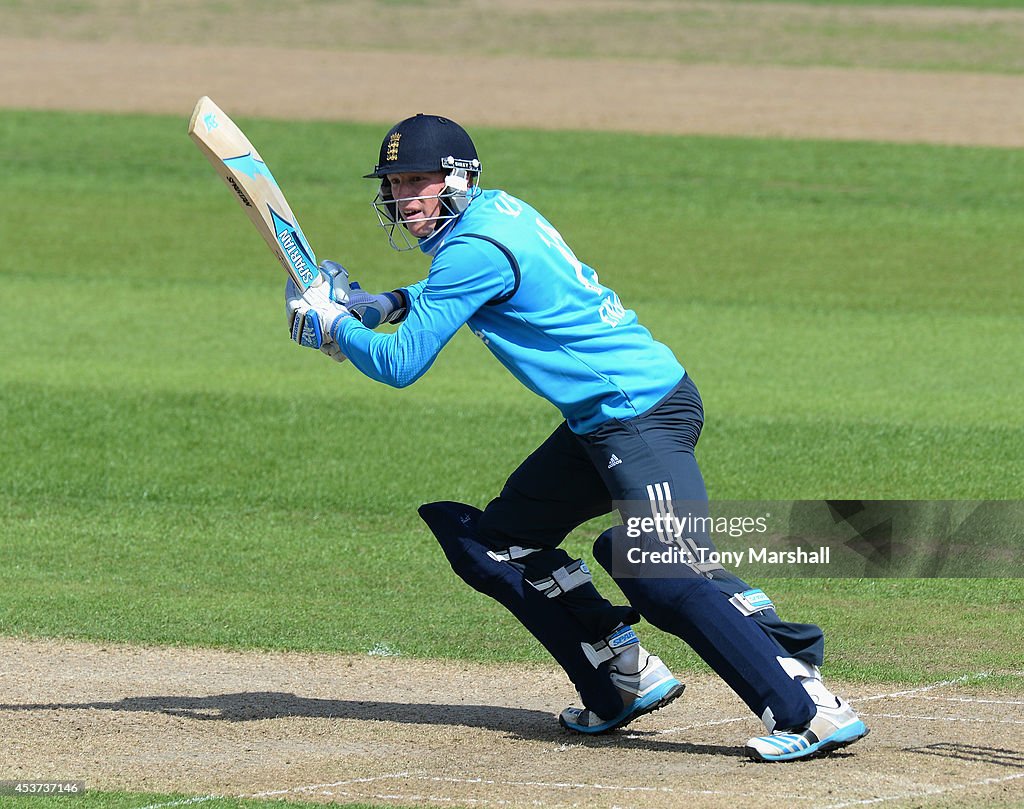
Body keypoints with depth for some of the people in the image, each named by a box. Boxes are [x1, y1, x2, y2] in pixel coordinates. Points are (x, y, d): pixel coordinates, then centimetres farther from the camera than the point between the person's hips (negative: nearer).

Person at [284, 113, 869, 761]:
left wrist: (332, 326, 4)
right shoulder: (495, 210, 13)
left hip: (645, 411, -10)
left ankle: (811, 709, -27)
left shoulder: (475, 249, -16)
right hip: (600, 424, 10)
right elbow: (452, 297, 35)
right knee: (491, 543, 14)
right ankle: (626, 680, 14)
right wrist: (385, 305, 19)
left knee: (668, 576, -24)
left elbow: (400, 365, -13)